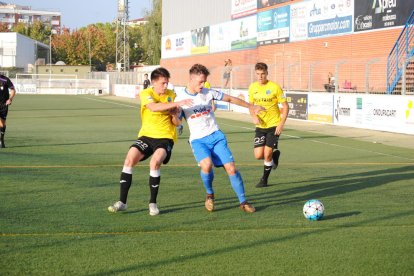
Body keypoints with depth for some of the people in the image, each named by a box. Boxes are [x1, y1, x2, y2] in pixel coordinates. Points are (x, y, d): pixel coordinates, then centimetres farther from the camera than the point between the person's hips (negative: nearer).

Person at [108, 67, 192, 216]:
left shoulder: (172, 95, 2)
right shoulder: (146, 94, -5)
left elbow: (177, 123, 8)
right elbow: (153, 107, -29)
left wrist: (175, 116, -15)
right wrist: (177, 103, -35)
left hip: (166, 137, -1)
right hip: (147, 135, 1)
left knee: (155, 162, -27)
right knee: (129, 159, -19)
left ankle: (153, 203, -11)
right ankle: (122, 202, -7)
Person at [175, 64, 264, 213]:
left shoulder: (208, 93, 1)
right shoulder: (180, 97, -4)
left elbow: (230, 99, 14)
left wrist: (251, 106, 19)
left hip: (216, 136, 3)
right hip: (198, 140, -2)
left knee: (231, 167, -10)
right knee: (206, 164, -30)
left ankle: (243, 202, 5)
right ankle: (209, 195, -1)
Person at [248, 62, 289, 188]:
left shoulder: (275, 87, -12)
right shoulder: (253, 87, -1)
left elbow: (285, 106, -7)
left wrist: (281, 124, -15)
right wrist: (254, 116, -8)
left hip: (274, 125, -4)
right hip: (260, 126, 4)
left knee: (267, 155, -7)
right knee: (258, 155, -4)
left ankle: (264, 179, 15)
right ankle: (274, 154, 30)